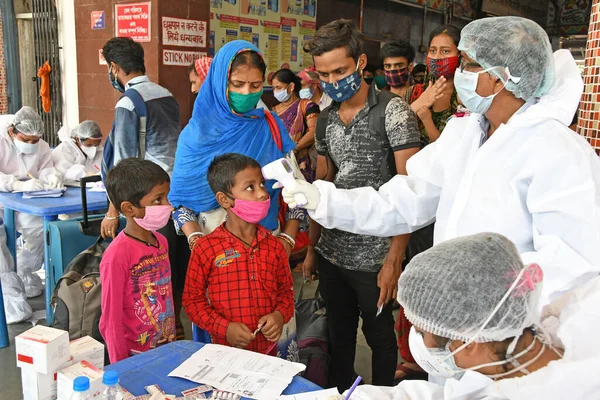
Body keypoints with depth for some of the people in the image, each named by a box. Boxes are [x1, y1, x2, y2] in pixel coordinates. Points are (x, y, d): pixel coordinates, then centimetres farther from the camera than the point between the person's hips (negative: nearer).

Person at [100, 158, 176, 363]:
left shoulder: (161, 242, 0)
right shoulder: (118, 255, -21)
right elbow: (110, 322, -16)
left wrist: (173, 343, 13)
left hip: (167, 348, 6)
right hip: (135, 357, -6)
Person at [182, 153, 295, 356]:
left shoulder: (273, 245, 1)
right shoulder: (206, 248, -9)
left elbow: (286, 289, 11)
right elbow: (192, 298, -4)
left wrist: (280, 315, -8)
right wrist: (224, 327, -14)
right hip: (226, 348, -3)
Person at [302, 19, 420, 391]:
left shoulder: (393, 111, -10)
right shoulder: (326, 118, 7)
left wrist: (395, 260, -20)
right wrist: (312, 246, 13)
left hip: (374, 258, -5)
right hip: (332, 254, 5)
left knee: (380, 338, 11)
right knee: (339, 335, 18)